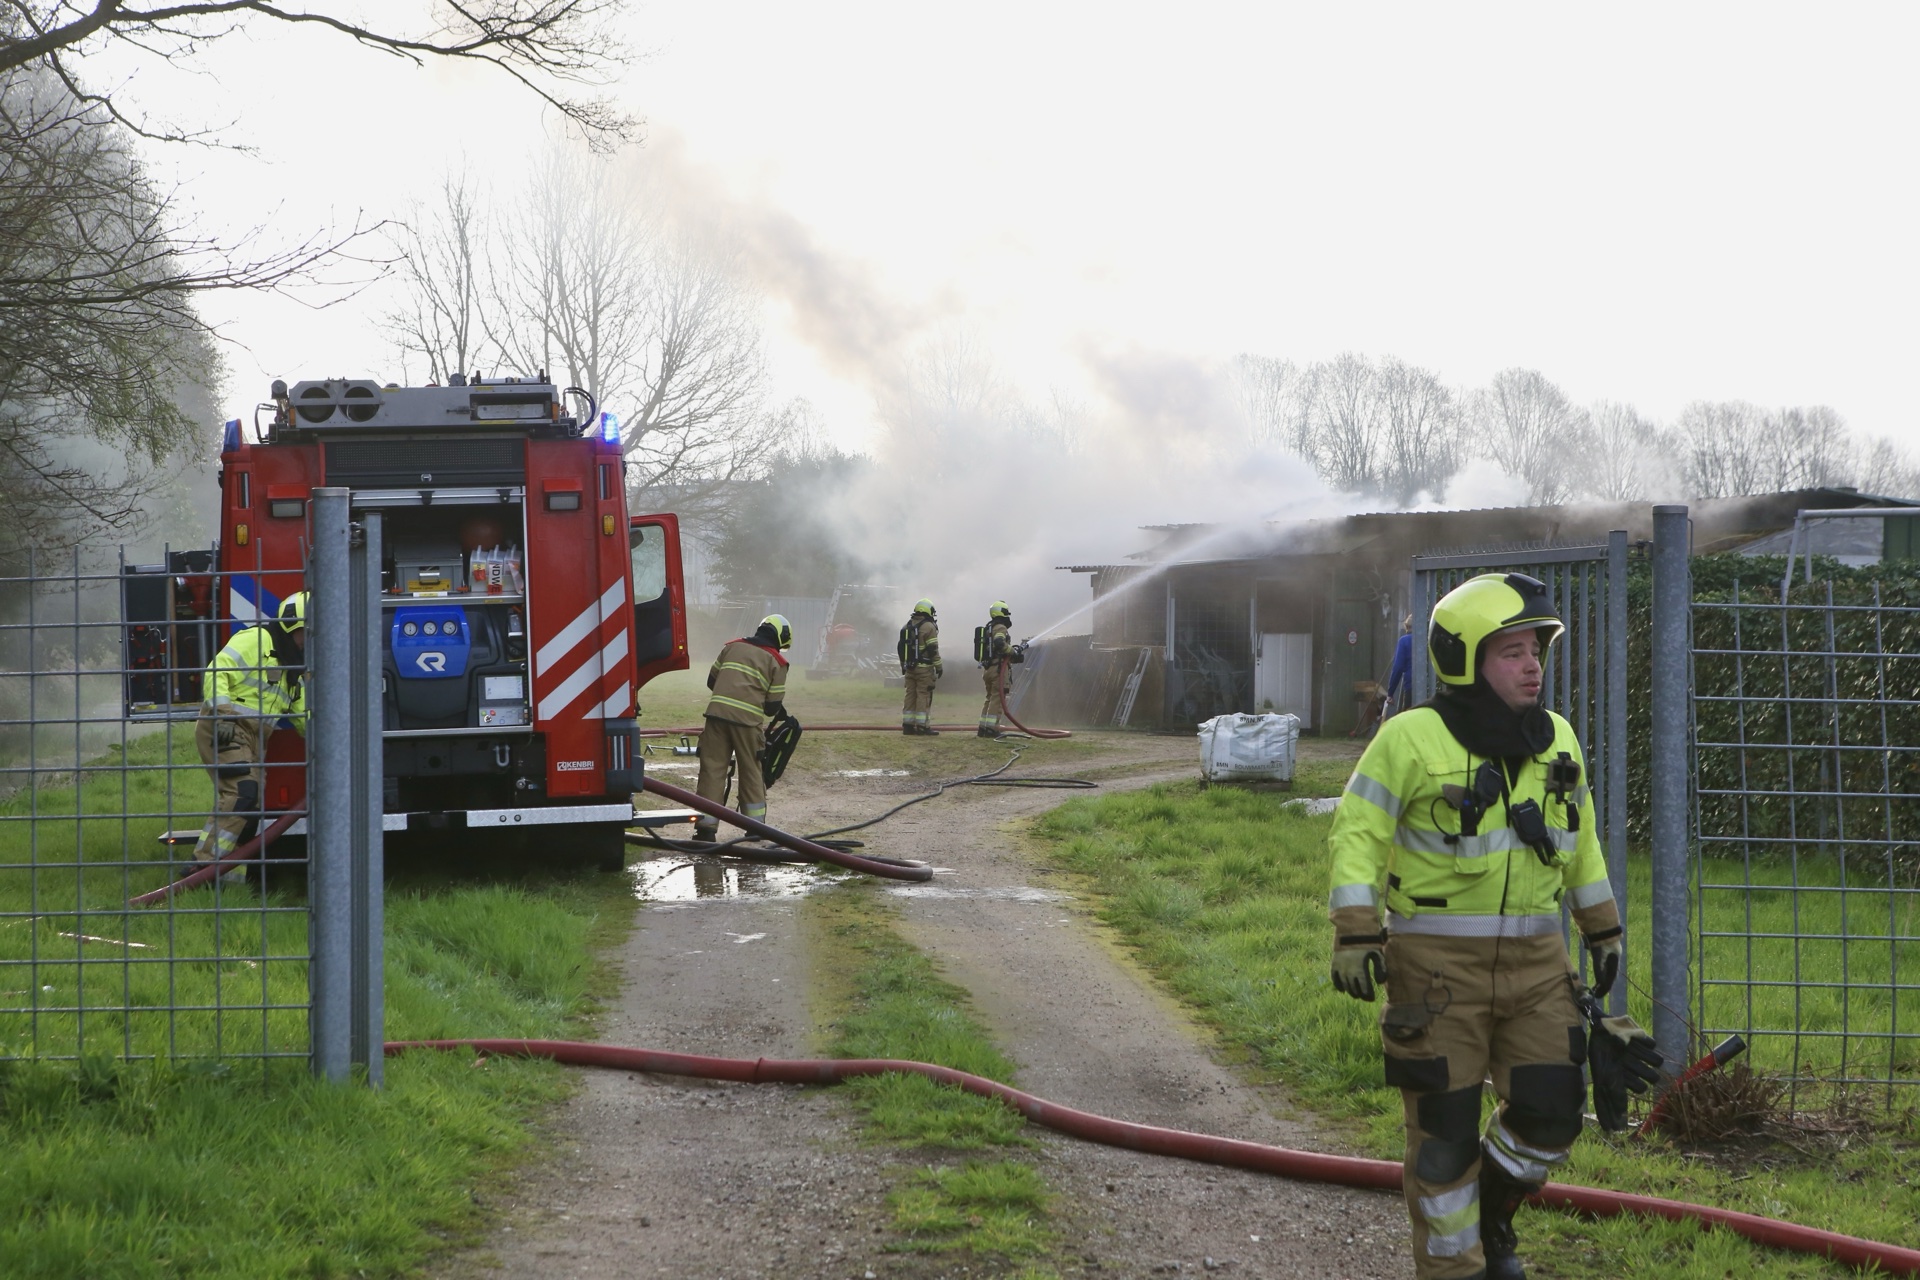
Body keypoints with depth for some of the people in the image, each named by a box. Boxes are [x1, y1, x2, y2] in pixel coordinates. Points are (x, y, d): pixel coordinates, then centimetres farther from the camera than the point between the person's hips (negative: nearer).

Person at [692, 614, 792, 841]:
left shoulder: (732, 646, 17)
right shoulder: (777, 661, 6)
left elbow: (711, 680, 20)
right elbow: (773, 705, 3)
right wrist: (779, 712, 26)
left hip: (717, 712, 2)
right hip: (747, 720, -2)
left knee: (712, 769, 4)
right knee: (751, 771, 12)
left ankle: (706, 826, 0)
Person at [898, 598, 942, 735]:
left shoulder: (907, 626, 14)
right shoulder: (928, 626, -10)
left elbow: (901, 647, 18)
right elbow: (933, 649, -13)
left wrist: (903, 666, 24)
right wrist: (938, 666, -8)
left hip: (910, 667, 7)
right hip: (924, 668, -7)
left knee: (910, 695, 9)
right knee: (924, 696, -6)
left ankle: (907, 725, 9)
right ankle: (922, 726, -8)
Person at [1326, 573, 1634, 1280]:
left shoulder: (1556, 739, 10)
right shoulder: (1411, 739, -9)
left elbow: (1581, 843, 21)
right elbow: (1357, 836, -10)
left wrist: (1603, 931, 22)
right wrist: (1356, 937, -18)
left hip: (1534, 958, 5)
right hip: (1437, 962, -5)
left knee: (1550, 1112, 3)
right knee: (1444, 1128, 0)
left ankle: (1490, 1215, 30)